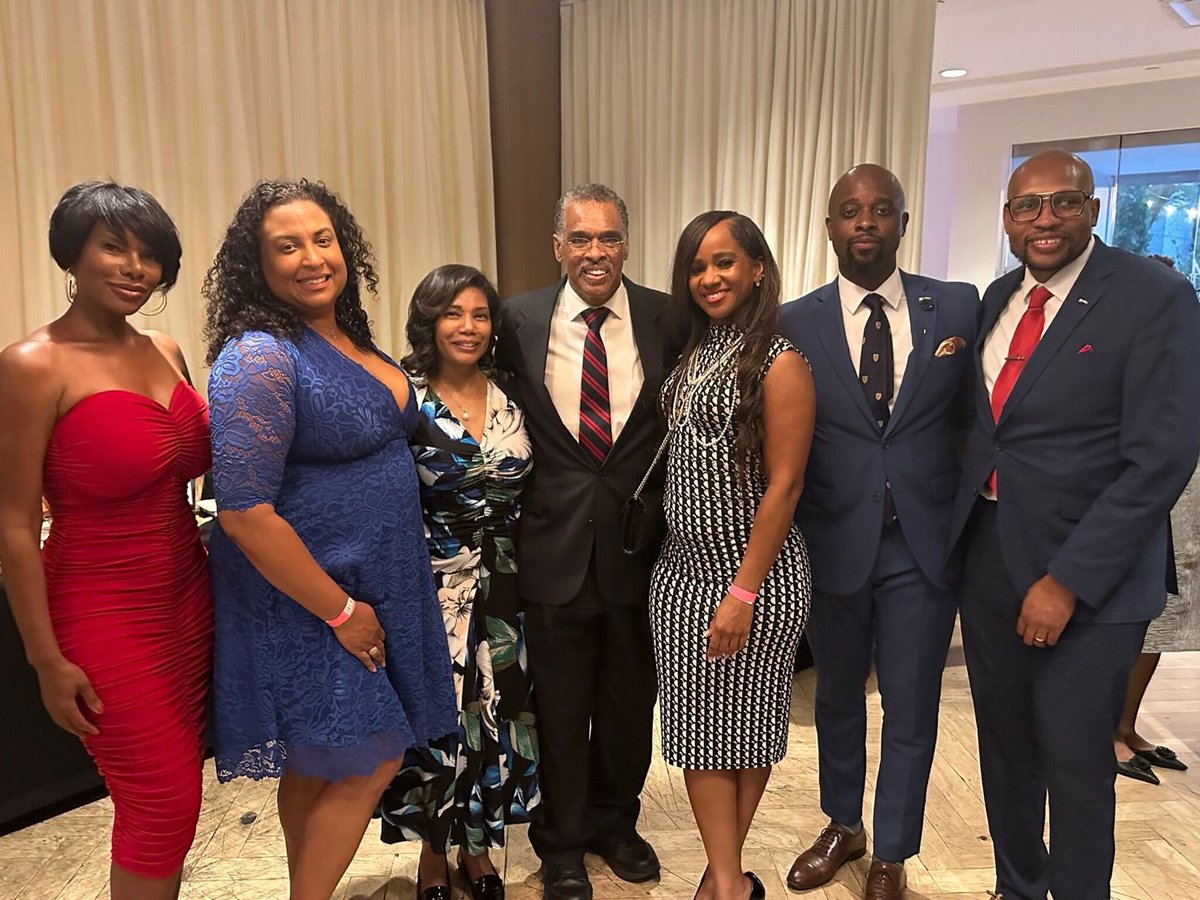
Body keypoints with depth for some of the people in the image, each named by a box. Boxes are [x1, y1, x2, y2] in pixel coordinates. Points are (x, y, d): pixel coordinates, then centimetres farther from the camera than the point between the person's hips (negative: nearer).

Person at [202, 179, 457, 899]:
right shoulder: (259, 357, -19)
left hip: (375, 588, 8)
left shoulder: (351, 340, 7)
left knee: (316, 770, 19)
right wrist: (339, 611, -18)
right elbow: (244, 512, -23)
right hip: (309, 601, -8)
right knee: (370, 763, 2)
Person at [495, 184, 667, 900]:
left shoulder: (664, 319, -4)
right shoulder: (519, 320, -4)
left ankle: (615, 821, 46)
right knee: (559, 705, 15)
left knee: (629, 699, 19)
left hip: (639, 543, 1)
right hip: (553, 544, -1)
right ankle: (562, 841, 40)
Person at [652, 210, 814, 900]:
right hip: (684, 567, 6)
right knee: (697, 723, 9)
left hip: (755, 572, -6)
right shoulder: (695, 353, 9)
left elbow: (783, 485, -15)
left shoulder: (780, 363, -12)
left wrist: (742, 593, -18)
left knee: (746, 721, 11)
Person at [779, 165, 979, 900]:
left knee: (911, 708, 11)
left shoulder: (959, 307, -1)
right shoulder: (796, 323, -3)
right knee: (837, 697, 19)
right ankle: (843, 827, 44)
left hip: (925, 543, 0)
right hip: (834, 543, 1)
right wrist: (795, 535, -3)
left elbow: (974, 416, 3)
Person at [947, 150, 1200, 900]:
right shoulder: (999, 298, 8)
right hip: (988, 555, 6)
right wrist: (959, 525, 3)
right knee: (1005, 743, 18)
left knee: (1076, 760, 7)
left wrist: (1069, 579, -19)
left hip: (1086, 571, -5)